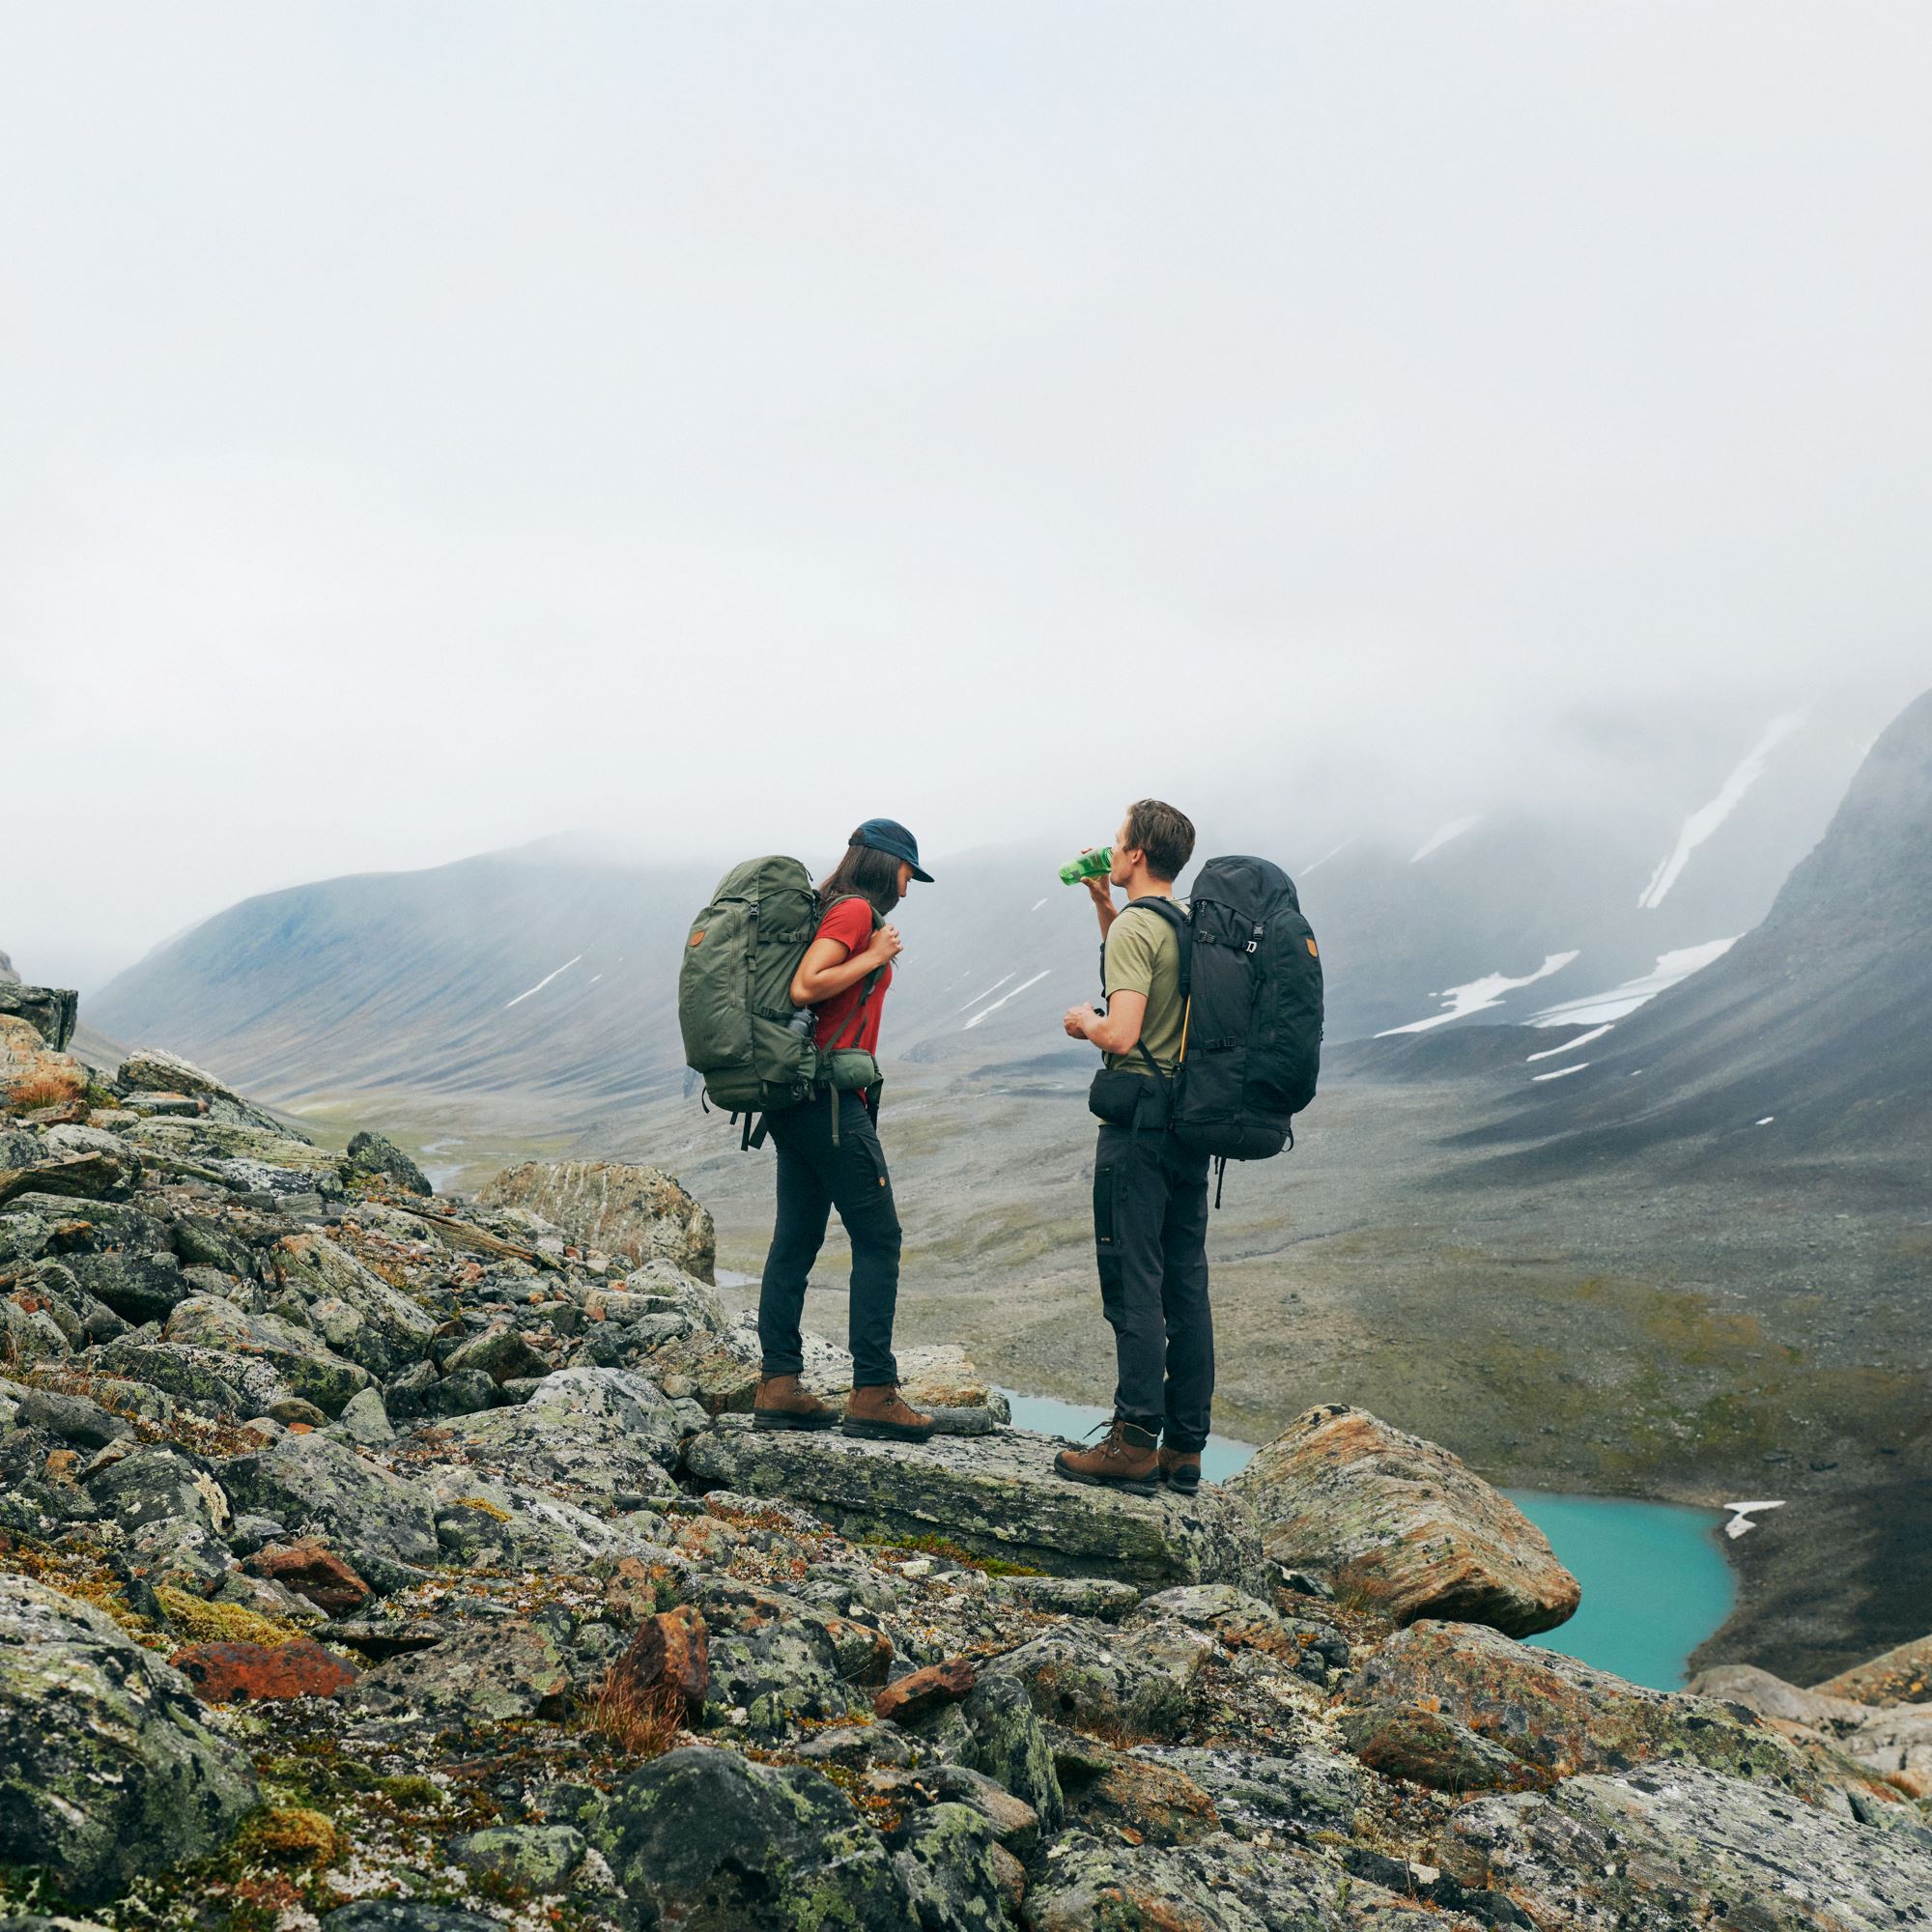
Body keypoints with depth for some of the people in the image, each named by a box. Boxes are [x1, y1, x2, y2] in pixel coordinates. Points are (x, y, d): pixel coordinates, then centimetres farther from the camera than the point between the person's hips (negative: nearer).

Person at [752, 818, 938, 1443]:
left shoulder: (830, 909, 18)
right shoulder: (856, 911, -9)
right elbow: (804, 986, -20)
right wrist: (874, 957, -12)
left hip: (794, 1100, 10)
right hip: (830, 1094, -10)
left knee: (796, 1238, 8)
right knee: (878, 1236, -4)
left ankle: (778, 1385, 8)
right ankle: (873, 1392, -4)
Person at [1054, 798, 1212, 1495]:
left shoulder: (1136, 926, -13)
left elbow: (1122, 1034, -24)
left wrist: (1084, 1022, -3)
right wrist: (1102, 902, 26)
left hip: (1140, 1119, -8)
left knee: (1134, 1281, -5)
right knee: (1187, 1284, 9)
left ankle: (1135, 1443, -4)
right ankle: (1185, 1446, 14)